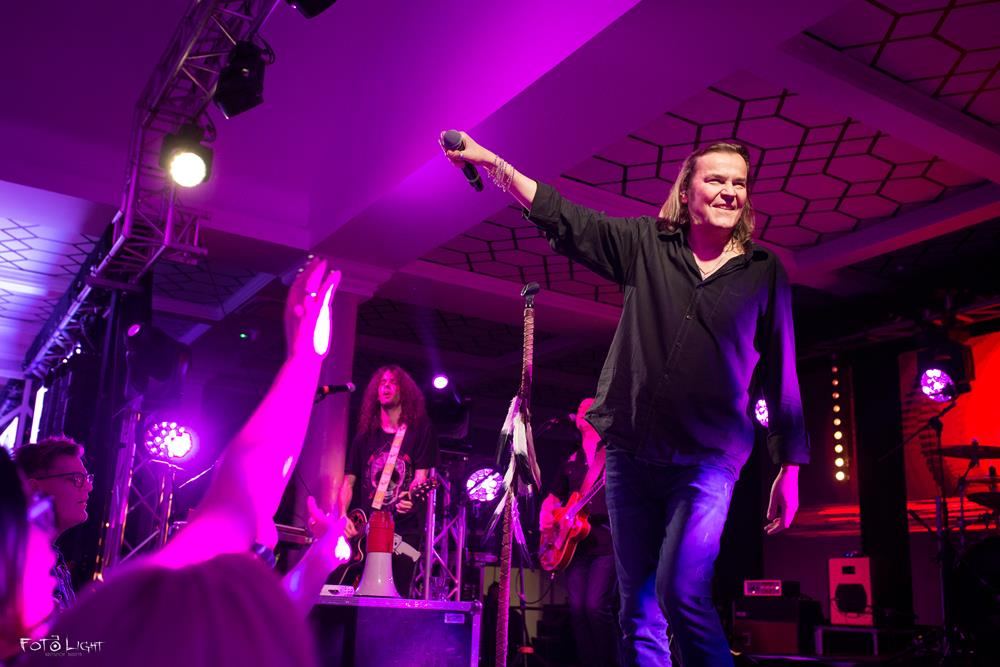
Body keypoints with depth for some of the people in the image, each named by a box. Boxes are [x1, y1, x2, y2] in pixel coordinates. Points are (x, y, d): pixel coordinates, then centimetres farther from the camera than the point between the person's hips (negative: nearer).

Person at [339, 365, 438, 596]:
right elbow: (348, 483, 14)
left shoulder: (420, 430, 4)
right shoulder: (365, 436, 15)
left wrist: (409, 497, -25)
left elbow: (421, 476, -3)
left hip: (404, 528, -3)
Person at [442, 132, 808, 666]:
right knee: (637, 608, 7)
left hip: (706, 460, -2)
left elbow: (780, 373, 6)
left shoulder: (764, 272, 5)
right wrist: (490, 161, 0)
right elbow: (561, 217, 5)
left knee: (681, 592, -21)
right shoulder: (645, 243, 7)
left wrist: (789, 469, 5)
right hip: (631, 452, 3)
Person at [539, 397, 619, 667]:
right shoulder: (570, 462, 22)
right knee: (578, 608, -2)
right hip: (575, 542, 5)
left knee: (596, 605, -17)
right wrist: (545, 515, 8)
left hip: (608, 539, -5)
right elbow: (553, 497, 28)